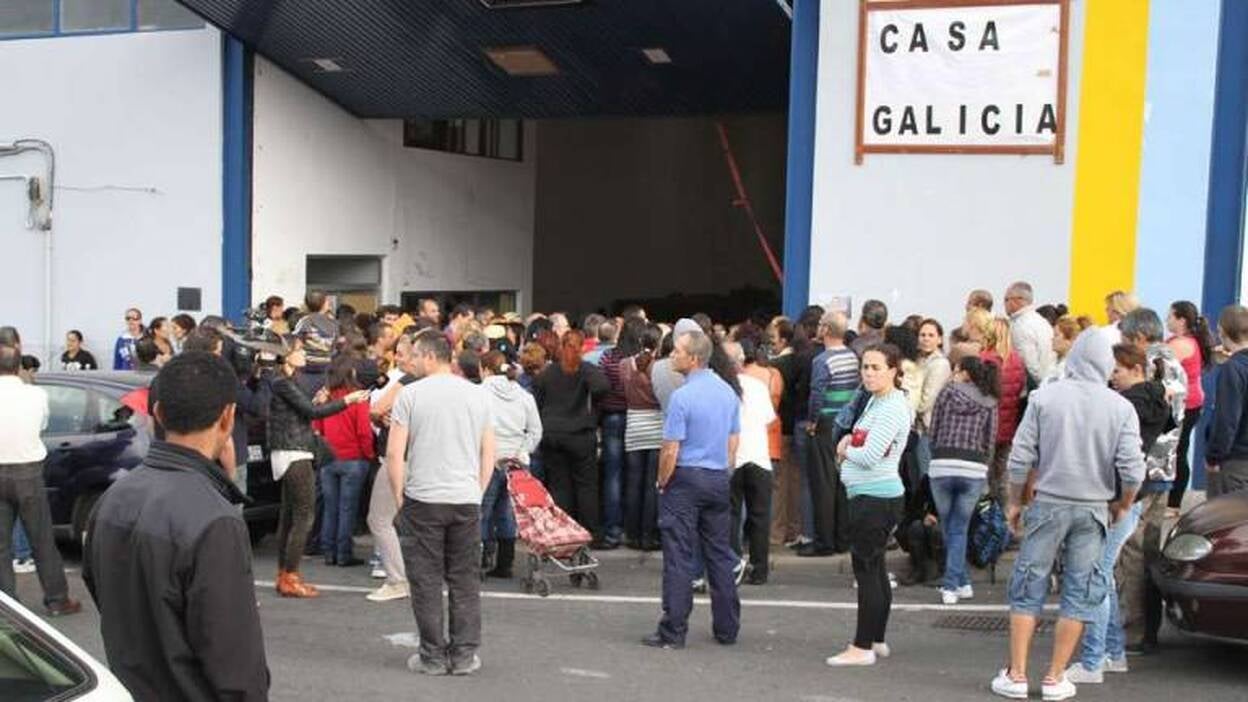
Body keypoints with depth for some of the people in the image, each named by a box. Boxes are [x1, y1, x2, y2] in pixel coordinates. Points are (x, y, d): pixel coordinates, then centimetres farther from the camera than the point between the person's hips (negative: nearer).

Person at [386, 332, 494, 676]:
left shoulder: (411, 394, -4)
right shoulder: (478, 395, 8)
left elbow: (394, 453, -6)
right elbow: (489, 454, 11)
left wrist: (399, 496, 4)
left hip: (422, 499, -3)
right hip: (467, 499, 3)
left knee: (426, 581, 5)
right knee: (465, 580, 10)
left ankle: (434, 656, 10)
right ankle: (464, 654, 13)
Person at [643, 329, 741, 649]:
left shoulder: (682, 396, -16)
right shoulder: (728, 392, 6)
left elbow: (670, 450, -15)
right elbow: (734, 443, 12)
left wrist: (662, 483, -1)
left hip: (686, 479, -6)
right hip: (719, 480, 6)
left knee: (679, 557, -1)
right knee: (720, 554, 12)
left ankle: (673, 632, 3)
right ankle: (727, 628, 18)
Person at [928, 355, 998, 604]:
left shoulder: (948, 392, 7)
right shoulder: (989, 404, 10)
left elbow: (933, 431, 7)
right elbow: (990, 442, 8)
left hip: (941, 465, -1)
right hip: (974, 470, 1)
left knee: (949, 529, 13)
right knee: (959, 530, 8)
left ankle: (962, 583, 17)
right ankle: (951, 585, 1)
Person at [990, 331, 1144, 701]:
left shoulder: (1044, 396, -5)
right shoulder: (1121, 408, -4)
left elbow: (1021, 458, -6)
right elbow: (1132, 469, -9)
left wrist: (1015, 502, 7)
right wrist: (1121, 506, 9)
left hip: (1048, 503, 0)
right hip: (1094, 509, 1)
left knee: (1028, 590, 8)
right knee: (1079, 594, 9)